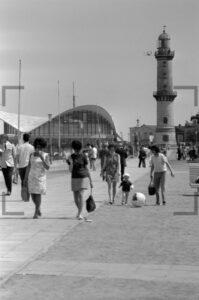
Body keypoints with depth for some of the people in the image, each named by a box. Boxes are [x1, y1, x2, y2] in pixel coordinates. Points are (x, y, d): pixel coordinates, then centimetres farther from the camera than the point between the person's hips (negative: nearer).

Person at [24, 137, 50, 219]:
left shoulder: (46, 155, -5)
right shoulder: (32, 155, 4)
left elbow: (47, 167, -15)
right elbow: (29, 167, 9)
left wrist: (42, 158, -24)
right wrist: (25, 178, 7)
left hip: (41, 177, -3)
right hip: (32, 177, 3)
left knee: (38, 194, -8)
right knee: (32, 194, 4)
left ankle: (36, 213, -1)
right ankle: (38, 208, 30)